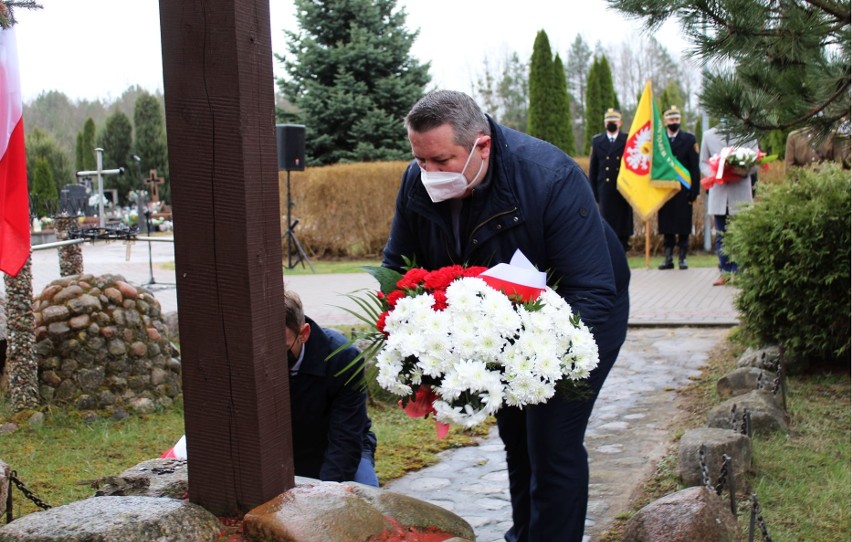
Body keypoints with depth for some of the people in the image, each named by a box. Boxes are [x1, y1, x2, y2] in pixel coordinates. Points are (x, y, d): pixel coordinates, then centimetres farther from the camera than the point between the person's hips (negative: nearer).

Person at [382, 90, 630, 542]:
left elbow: (594, 292, -36)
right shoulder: (418, 182, -19)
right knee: (514, 434, 20)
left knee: (552, 444, -12)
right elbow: (396, 266, -5)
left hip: (576, 317, -6)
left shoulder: (551, 178, -36)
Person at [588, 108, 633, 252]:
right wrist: (594, 191, 3)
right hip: (605, 190, 0)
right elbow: (593, 169, 9)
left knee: (623, 226, 2)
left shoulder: (628, 140, 5)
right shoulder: (597, 141, 9)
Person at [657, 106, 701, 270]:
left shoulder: (689, 139, 4)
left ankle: (682, 258, 7)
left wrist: (694, 191, -7)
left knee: (683, 227, 1)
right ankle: (668, 258, 10)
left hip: (683, 191, -1)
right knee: (666, 227, 4)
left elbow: (695, 168, 0)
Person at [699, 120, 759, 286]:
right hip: (718, 192, 2)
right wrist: (714, 173, -9)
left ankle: (738, 272, 3)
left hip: (740, 192, -2)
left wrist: (745, 171, -20)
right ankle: (725, 271, 12)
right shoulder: (709, 135, 9)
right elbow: (703, 162, 12)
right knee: (721, 235, 5)